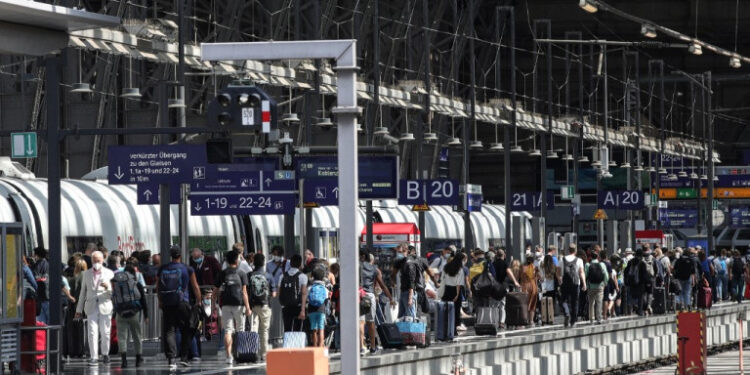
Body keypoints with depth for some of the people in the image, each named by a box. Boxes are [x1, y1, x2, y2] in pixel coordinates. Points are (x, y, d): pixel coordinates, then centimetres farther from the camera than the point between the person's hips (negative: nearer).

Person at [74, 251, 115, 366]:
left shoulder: (109, 273, 6)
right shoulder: (86, 274, 12)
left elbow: (113, 292, 4)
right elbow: (83, 292, 15)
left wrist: (108, 287, -19)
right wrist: (79, 310, 14)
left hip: (105, 306, -1)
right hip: (91, 307, 1)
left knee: (105, 333, 3)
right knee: (92, 333, -7)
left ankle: (105, 354, 20)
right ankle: (94, 357, -6)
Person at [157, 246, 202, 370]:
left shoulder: (162, 269, 7)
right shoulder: (187, 269, 0)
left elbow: (158, 287, 17)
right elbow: (195, 287, 7)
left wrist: (160, 302, 30)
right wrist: (199, 302, 19)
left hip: (167, 304, 2)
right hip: (182, 303, -2)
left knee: (169, 331, 1)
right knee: (186, 331, 10)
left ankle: (171, 359, -10)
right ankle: (184, 357, 5)